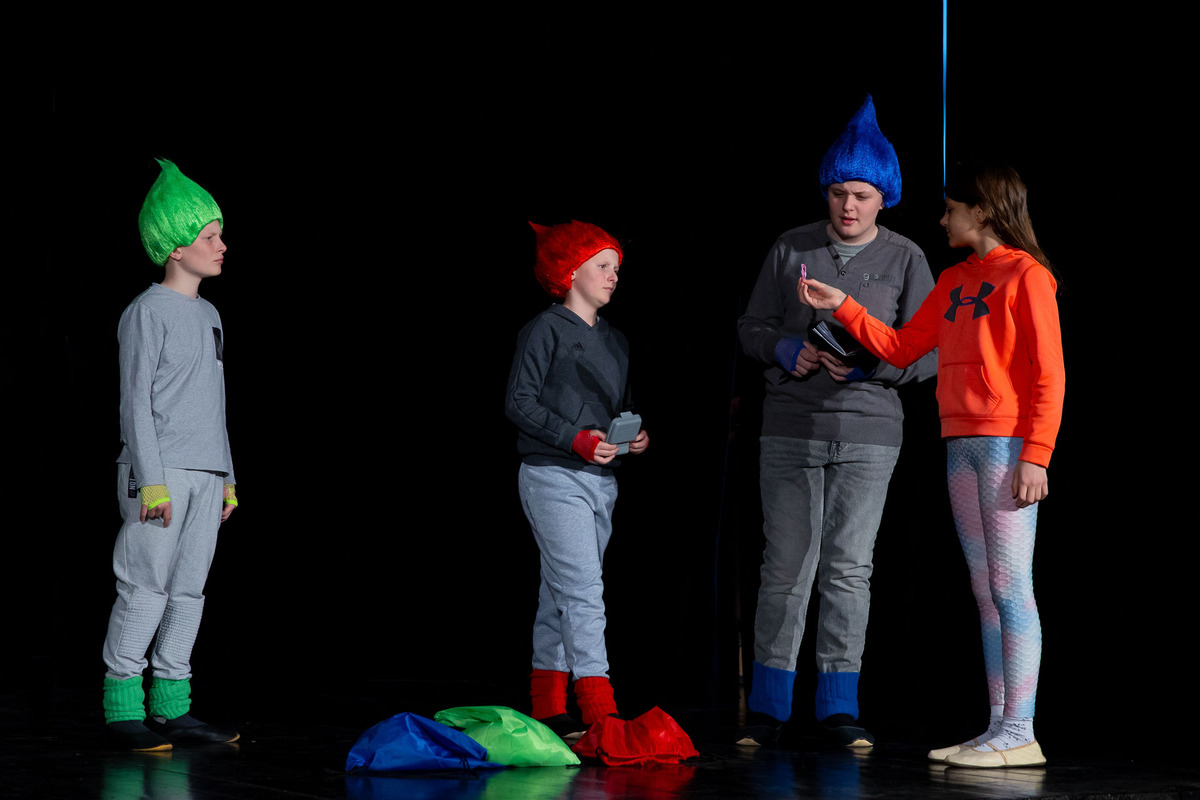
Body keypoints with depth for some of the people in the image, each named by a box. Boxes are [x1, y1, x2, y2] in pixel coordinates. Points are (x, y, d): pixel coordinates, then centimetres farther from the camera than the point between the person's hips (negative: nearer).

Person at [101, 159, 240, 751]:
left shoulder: (208, 316, 18)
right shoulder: (146, 313, -5)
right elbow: (135, 402, -9)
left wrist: (226, 477, 17)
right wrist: (152, 481, -15)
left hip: (205, 477, 7)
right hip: (161, 474, -7)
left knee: (187, 590, 6)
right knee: (145, 588, -8)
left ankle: (171, 707, 9)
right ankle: (123, 710, -4)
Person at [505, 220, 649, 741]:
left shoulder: (615, 341, 19)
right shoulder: (546, 331, -5)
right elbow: (519, 403, -9)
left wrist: (637, 435, 3)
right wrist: (575, 439, -19)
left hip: (601, 480, 8)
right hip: (553, 477, -8)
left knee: (560, 594, 10)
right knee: (583, 589, -15)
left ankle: (547, 711, 14)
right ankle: (600, 712, -19)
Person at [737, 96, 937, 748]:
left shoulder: (905, 259, 4)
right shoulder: (791, 248, 8)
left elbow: (927, 353, 2)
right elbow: (752, 327, 11)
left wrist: (868, 364, -15)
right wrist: (786, 350, -9)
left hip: (868, 431, -1)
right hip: (789, 429, 1)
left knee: (849, 566, -1)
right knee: (786, 564, 1)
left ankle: (839, 705, 7)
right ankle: (768, 705, 9)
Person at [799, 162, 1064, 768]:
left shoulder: (1025, 275, -4)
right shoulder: (953, 282, 19)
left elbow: (1049, 374, -10)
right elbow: (901, 349, 23)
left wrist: (1035, 456, -17)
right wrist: (843, 307, 14)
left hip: (1007, 443, -8)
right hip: (960, 445, 8)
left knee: (1009, 587, -10)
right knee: (986, 591, 7)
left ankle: (1019, 734, -11)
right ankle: (998, 728, 9)